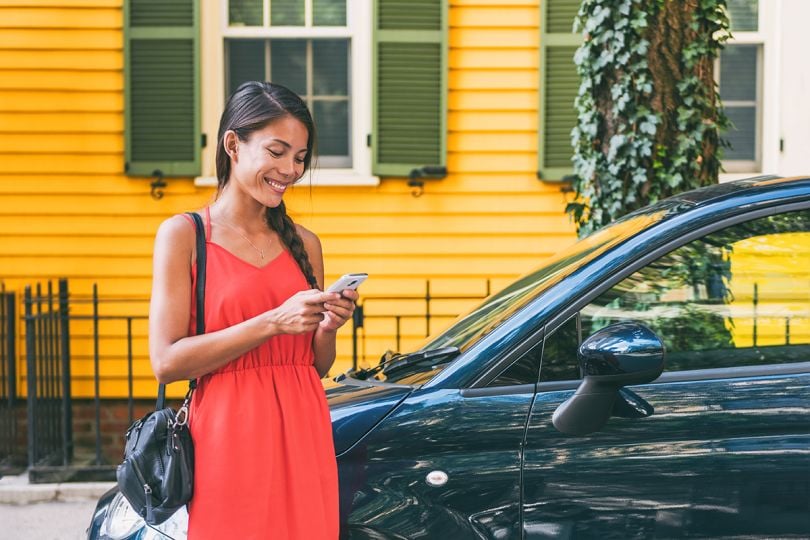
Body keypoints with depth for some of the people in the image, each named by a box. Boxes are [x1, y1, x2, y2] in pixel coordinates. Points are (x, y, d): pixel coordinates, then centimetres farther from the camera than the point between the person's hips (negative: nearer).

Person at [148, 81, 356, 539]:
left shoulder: (304, 244, 12)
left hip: (303, 438, 4)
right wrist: (272, 322, -17)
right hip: (229, 440, -4)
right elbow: (166, 362, -12)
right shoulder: (184, 234, -2)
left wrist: (327, 327, -4)